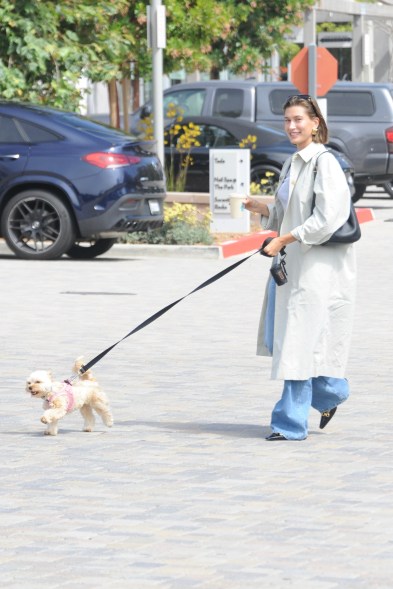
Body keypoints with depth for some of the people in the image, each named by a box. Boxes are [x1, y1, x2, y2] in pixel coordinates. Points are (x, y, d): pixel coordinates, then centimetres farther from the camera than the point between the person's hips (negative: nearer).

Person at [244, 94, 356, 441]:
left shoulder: (325, 163, -12)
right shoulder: (292, 165, 15)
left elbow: (326, 219, -20)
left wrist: (284, 240, -18)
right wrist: (261, 208, 3)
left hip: (319, 265, -9)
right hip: (292, 264, 9)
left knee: (301, 342, -8)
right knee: (286, 337, 12)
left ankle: (292, 422, -4)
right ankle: (330, 394, 31)